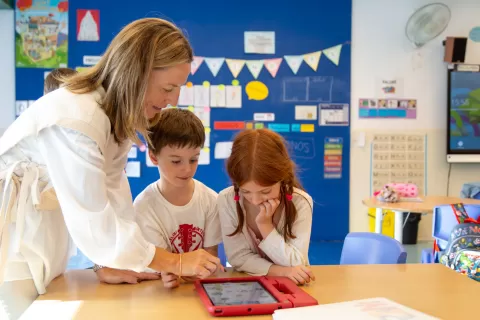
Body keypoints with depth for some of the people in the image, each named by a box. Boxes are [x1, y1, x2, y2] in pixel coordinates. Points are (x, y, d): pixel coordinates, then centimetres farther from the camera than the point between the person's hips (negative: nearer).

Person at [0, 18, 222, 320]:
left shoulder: (118, 110, -7)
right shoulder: (75, 120, -34)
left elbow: (112, 183, -9)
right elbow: (93, 225, -33)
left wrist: (124, 259, -15)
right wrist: (175, 263, -27)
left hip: (47, 212, 8)